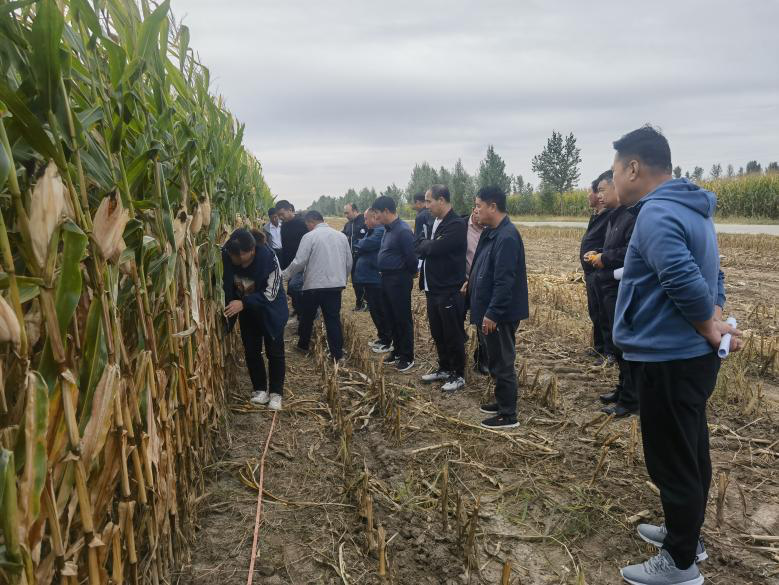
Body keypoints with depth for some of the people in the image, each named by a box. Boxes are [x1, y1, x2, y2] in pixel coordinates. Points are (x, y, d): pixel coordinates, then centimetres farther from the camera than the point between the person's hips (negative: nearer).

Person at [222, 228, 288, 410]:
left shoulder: (268, 257, -33)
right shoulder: (226, 255, -23)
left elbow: (271, 293, -26)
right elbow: (226, 284, -6)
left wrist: (243, 303, -34)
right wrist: (228, 305, -20)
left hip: (270, 310, -4)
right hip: (247, 310, 4)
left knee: (274, 352, 3)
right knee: (251, 351, 10)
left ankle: (276, 393, 17)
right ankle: (260, 390, 25)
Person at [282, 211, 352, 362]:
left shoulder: (309, 236, -8)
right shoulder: (341, 236, 8)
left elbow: (299, 262, -12)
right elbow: (349, 262, 10)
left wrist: (285, 275, 3)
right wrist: (343, 279, 23)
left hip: (314, 284, -4)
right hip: (335, 284, 4)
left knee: (307, 317, 16)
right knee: (333, 319, 7)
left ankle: (303, 345, 32)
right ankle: (337, 354, 6)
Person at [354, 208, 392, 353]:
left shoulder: (381, 231, -18)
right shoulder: (372, 231, 16)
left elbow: (365, 245, -26)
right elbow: (362, 248, 14)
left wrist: (357, 244, -4)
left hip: (376, 279, -10)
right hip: (369, 277, 10)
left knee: (381, 311, -1)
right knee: (374, 310, 18)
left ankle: (387, 342, 9)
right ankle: (382, 337, 30)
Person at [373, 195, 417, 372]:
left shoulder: (403, 230, -19)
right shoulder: (388, 229, 9)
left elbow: (411, 258, -18)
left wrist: (407, 276, -5)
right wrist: (384, 273, 12)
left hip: (399, 280, -9)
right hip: (386, 278, 9)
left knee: (403, 319, 1)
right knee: (392, 317, 17)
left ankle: (407, 357, 11)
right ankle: (397, 350, 32)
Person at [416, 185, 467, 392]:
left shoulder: (456, 225, -16)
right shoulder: (436, 223, 13)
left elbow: (434, 248, -23)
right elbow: (421, 248, 16)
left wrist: (423, 244, -4)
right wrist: (425, 245, -5)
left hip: (449, 291, -9)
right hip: (433, 289, 9)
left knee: (453, 336, 3)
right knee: (438, 334, 17)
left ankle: (458, 375, 16)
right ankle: (444, 369, 32)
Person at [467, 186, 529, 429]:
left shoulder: (507, 237, -21)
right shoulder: (490, 233, 9)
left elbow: (504, 281, -25)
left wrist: (492, 314, -24)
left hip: (500, 315, -10)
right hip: (489, 311, 10)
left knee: (502, 363, 1)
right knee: (495, 361, 20)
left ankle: (508, 415, 12)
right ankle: (502, 402, 35)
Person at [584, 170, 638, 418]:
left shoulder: (631, 217, -18)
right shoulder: (614, 217, 16)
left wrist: (605, 258, -17)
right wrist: (598, 255, 7)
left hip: (621, 291, -11)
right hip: (609, 289, 11)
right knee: (615, 343, 18)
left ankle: (630, 400, 9)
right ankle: (623, 390, 32)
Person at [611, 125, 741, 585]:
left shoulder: (656, 214, -21)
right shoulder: (691, 209, 12)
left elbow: (686, 282, -29)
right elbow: (710, 276, 14)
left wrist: (711, 332, -14)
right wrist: (717, 327, 2)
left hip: (668, 360, -10)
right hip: (692, 356, 10)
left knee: (672, 461, 4)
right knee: (690, 454, 21)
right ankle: (684, 535, 39)